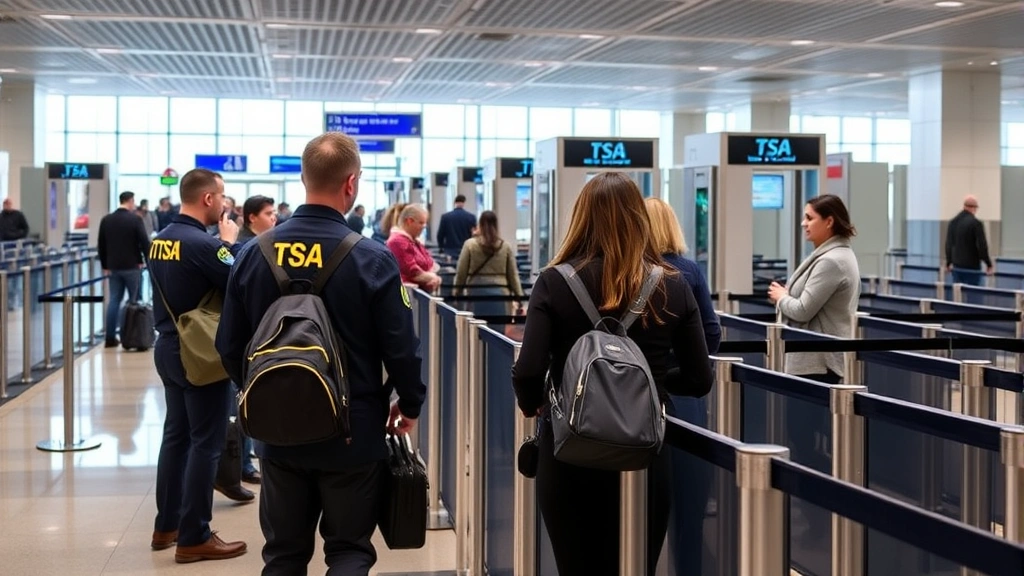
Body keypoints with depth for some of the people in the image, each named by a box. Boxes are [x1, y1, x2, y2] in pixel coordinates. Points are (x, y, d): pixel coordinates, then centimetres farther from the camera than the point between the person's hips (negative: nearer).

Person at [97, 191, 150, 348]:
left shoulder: (106, 220, 6)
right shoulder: (135, 219, -10)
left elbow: (101, 246, 10)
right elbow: (144, 243, -11)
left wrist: (105, 266, 16)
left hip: (113, 267, 5)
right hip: (132, 266, -5)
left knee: (113, 300, 7)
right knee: (134, 301, 3)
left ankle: (110, 338, 4)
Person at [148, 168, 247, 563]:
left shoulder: (160, 240, 6)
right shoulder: (202, 243, -21)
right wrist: (230, 243, -7)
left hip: (169, 348, 9)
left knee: (176, 435, 17)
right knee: (206, 443, -1)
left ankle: (167, 525, 25)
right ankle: (194, 538, 3)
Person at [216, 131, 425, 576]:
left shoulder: (254, 254, -4)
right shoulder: (372, 260, -14)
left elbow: (230, 347, 1)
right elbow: (401, 349, -12)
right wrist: (411, 405, 8)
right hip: (353, 434, -3)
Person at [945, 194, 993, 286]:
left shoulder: (953, 222, 7)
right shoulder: (975, 223, -14)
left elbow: (948, 244, 13)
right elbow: (982, 246, -14)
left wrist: (949, 262, 24)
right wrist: (989, 264, -5)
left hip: (956, 266, 6)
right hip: (972, 267, -6)